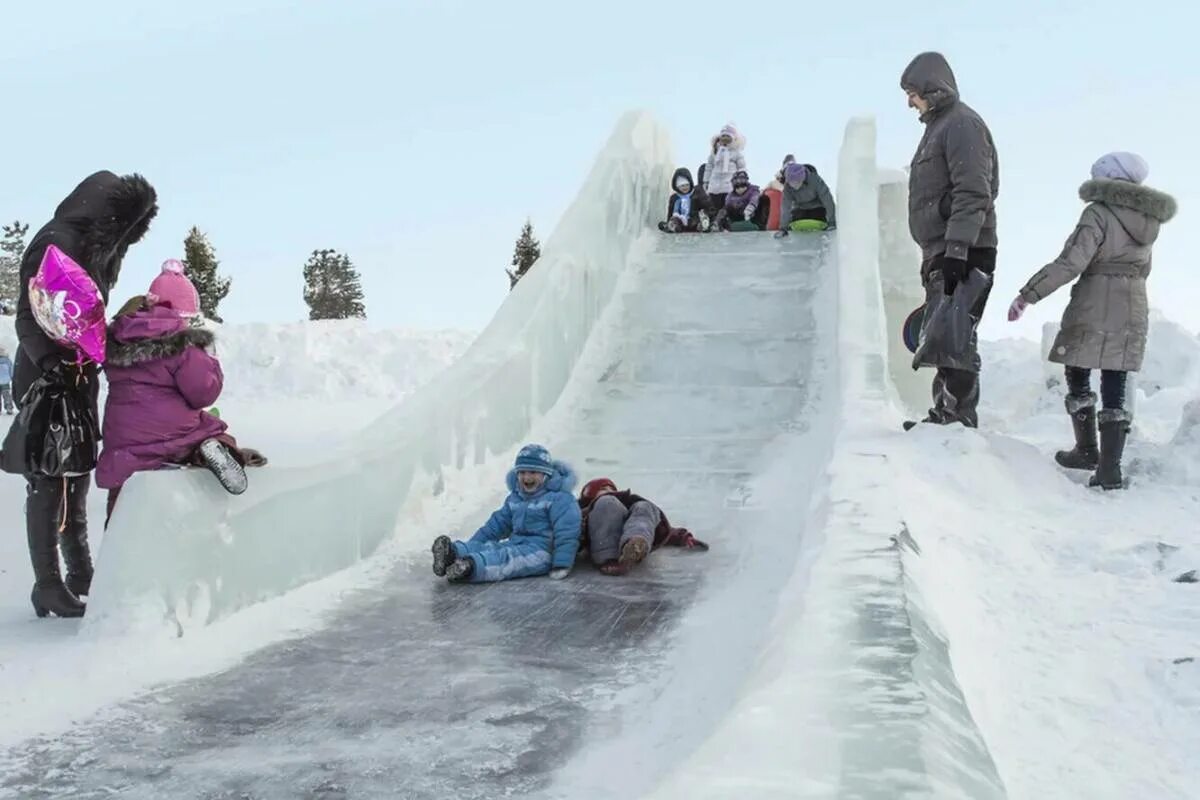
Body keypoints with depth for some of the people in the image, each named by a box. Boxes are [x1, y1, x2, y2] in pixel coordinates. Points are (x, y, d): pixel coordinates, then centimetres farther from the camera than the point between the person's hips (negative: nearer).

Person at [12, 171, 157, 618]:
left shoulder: (95, 248, 12)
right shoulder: (56, 243, -16)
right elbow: (29, 319, -21)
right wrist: (52, 363, -31)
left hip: (80, 382, 9)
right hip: (47, 383, -9)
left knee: (77, 479, 14)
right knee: (49, 484, -3)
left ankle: (80, 575, 24)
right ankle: (48, 586, 5)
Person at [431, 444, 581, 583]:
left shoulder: (559, 497, -7)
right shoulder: (515, 497, 20)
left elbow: (567, 532, -17)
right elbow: (497, 524, 24)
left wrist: (561, 565, -27)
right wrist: (470, 546, 17)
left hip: (542, 550, -7)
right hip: (515, 545, 7)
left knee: (505, 559, -35)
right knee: (487, 548, -21)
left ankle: (470, 566, -62)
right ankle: (452, 552, -50)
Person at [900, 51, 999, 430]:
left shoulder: (962, 124, -9)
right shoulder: (939, 126, 22)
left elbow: (973, 195, -20)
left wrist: (956, 250, -26)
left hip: (963, 254, -10)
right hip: (941, 253, 10)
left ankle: (960, 420, -8)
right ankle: (944, 415, 20)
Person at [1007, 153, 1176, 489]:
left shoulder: (1099, 213, -11)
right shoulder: (1148, 221, 11)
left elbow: (1069, 264, -20)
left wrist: (1027, 295, -18)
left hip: (1094, 309, -6)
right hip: (1134, 312, 6)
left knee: (1078, 378, 12)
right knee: (1115, 388, 6)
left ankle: (1087, 450, 19)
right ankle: (1109, 468, 2)